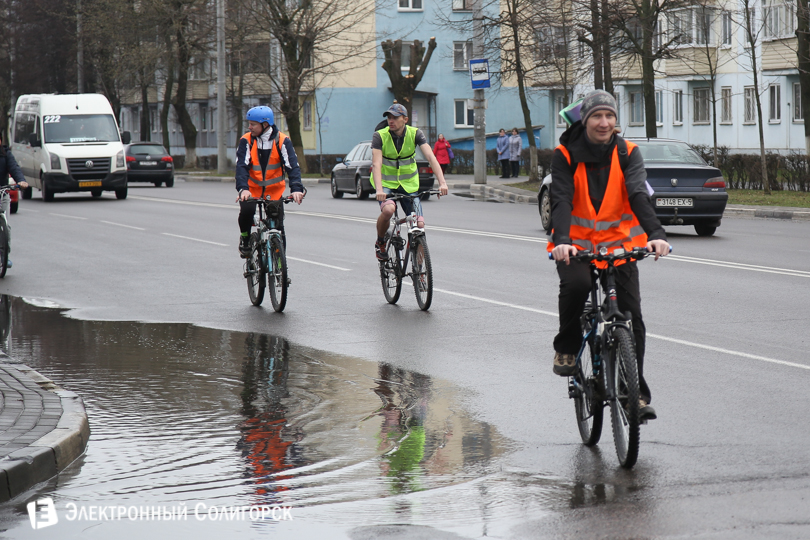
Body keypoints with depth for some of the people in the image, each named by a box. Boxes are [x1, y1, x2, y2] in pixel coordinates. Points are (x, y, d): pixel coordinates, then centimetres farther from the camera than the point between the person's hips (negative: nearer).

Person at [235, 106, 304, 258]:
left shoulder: (282, 141, -10)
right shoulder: (246, 141, -9)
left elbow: (292, 166, -17)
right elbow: (242, 166, -18)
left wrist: (296, 189, -34)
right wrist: (243, 188, -36)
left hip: (275, 191, 0)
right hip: (252, 190, 0)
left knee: (278, 228, -4)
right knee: (246, 211, -29)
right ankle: (245, 239, 1)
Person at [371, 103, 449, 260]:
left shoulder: (415, 134, -10)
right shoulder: (380, 136, -13)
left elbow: (430, 157, -20)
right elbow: (376, 164, -24)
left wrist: (442, 182, -34)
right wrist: (379, 189, -40)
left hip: (408, 184, 2)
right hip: (386, 183, -2)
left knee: (419, 225, -8)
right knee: (388, 210, -33)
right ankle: (380, 243, -3)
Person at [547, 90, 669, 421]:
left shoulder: (627, 153, -4)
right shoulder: (566, 155, -7)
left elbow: (639, 195, -17)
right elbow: (561, 199, -19)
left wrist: (655, 234, -35)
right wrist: (562, 241, -38)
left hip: (619, 244, 2)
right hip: (577, 244, -2)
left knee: (631, 316, -7)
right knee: (576, 284, -33)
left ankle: (636, 392, 3)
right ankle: (566, 349, -7)